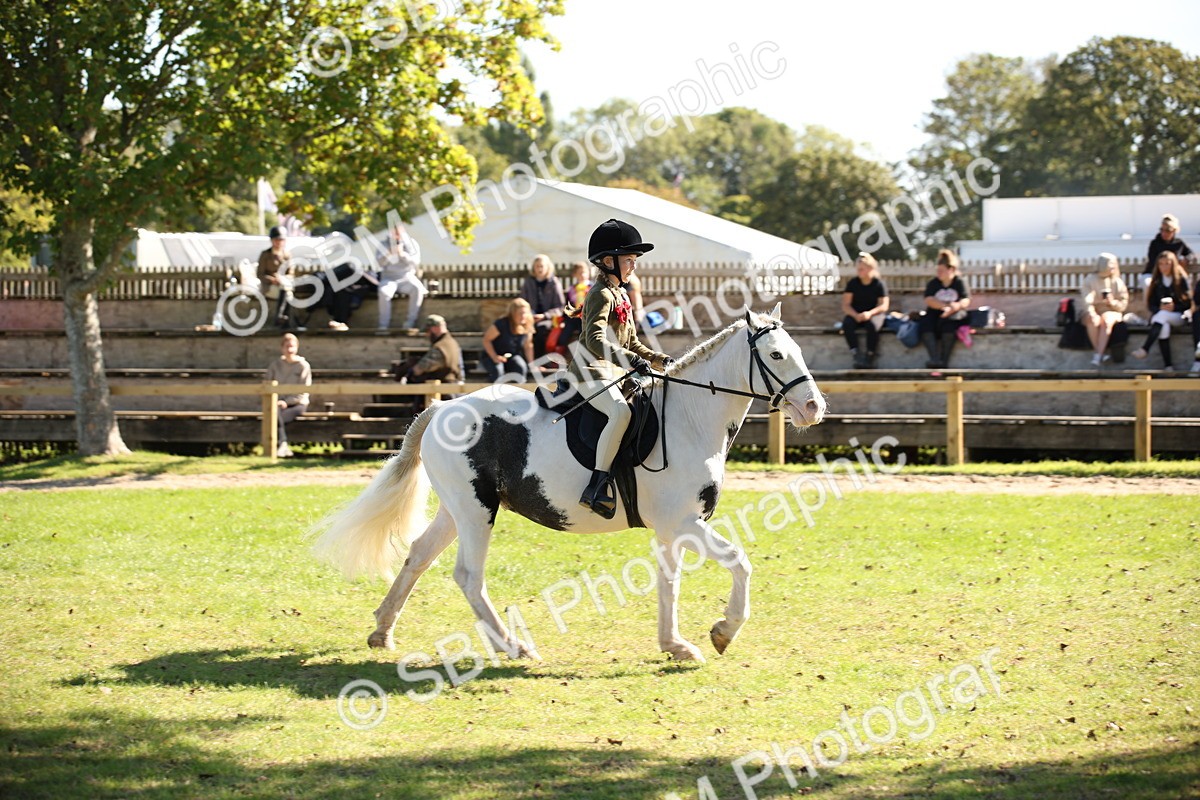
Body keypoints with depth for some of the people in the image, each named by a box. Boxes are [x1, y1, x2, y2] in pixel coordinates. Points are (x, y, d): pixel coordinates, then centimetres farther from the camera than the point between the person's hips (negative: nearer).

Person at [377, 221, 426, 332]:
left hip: (407, 278, 1)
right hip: (389, 278, -1)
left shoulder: (411, 244, 2)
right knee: (384, 292, -34)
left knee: (418, 290, -31)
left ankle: (409, 323, -25)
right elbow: (380, 263, -9)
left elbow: (415, 263, -10)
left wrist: (403, 254, -26)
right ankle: (384, 326, -25)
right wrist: (389, 254, -28)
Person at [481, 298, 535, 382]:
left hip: (512, 356, 4)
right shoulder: (501, 324, -25)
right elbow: (486, 340, -16)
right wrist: (494, 357, -26)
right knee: (498, 370, -38)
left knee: (521, 367, -30)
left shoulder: (527, 327, -8)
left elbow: (528, 346, 7)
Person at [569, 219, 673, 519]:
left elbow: (632, 343, 25)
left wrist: (659, 360, 11)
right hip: (592, 372, -11)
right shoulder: (601, 295, -11)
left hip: (616, 373, 11)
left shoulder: (622, 295, 20)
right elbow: (595, 340, -26)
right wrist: (630, 359, -36)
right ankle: (597, 486, -37)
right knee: (620, 412, -34)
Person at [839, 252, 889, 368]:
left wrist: (869, 313, -29)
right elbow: (845, 305, -4)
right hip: (855, 314, 2)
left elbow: (884, 305, -10)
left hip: (874, 314, -2)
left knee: (872, 325, -38)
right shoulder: (852, 283, 2)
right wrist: (855, 315, -24)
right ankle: (856, 354, -31)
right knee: (847, 324, -33)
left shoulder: (879, 284, -3)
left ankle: (870, 356, -25)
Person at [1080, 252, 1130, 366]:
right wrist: (1092, 314, -26)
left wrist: (1113, 302, -17)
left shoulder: (1117, 282, 7)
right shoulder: (1090, 282, 4)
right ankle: (1101, 354, -31)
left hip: (1112, 312, 0)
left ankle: (1098, 356, -42)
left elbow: (1123, 304, 4)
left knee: (1106, 320, -35)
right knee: (1093, 321, -36)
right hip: (1095, 313, 0)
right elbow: (1087, 302, -7)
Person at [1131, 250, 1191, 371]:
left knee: (1162, 316, -36)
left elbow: (1188, 303, 0)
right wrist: (1160, 308, -15)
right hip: (1159, 314, 2)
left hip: (1177, 316, -2)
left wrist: (1174, 307, -17)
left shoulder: (1181, 279, 4)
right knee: (1163, 327, -35)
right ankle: (1167, 365, -43)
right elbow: (1151, 305, 7)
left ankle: (1145, 349, -49)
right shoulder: (1156, 282, 11)